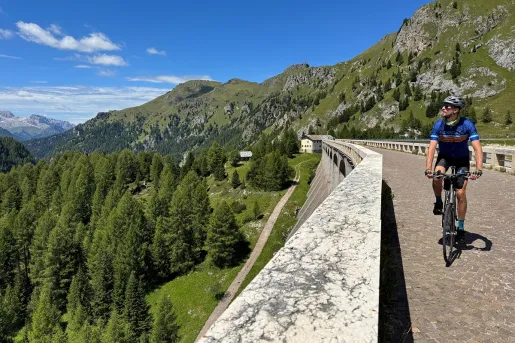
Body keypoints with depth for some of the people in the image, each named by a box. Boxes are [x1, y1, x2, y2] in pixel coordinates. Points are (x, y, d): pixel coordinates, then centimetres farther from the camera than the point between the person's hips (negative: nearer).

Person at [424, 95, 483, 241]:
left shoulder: (467, 125, -23)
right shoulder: (438, 125, -18)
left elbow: (477, 148, -27)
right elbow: (432, 147, -24)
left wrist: (478, 170, -39)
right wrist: (428, 169, -36)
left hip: (462, 159, -1)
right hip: (444, 157, 1)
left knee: (461, 193, -7)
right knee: (437, 177, -32)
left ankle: (461, 227, 9)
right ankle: (439, 202, -2)